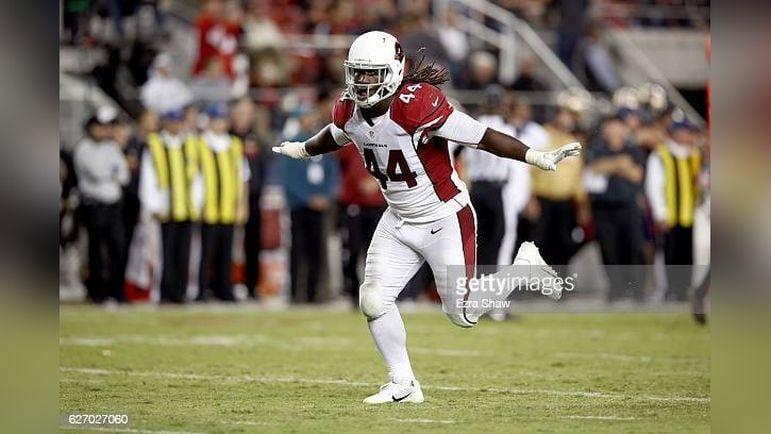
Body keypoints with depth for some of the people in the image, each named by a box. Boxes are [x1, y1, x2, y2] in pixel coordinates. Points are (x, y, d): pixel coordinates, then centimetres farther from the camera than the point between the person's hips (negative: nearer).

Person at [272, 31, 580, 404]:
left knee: (462, 314, 0)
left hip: (445, 219, -6)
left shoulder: (416, 104, -28)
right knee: (373, 301, -3)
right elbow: (336, 136, 19)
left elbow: (480, 136, -28)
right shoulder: (349, 110, -7)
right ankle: (403, 385, 14)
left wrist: (539, 158, -35)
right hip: (399, 220, 6)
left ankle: (524, 265, 24)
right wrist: (301, 150, 38)